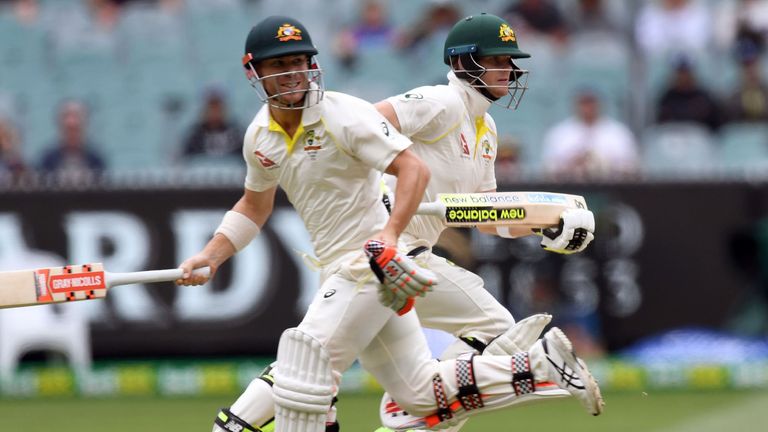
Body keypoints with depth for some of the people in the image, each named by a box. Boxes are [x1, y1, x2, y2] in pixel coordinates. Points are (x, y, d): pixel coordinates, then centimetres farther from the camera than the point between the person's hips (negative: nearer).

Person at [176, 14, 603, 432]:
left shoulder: (342, 115, -16)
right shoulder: (259, 135, 7)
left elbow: (414, 168, -21)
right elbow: (254, 206, 22)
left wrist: (389, 236, -34)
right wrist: (209, 256, 8)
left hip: (375, 266, -8)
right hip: (340, 272, 8)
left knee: (304, 366, -19)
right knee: (424, 395, 8)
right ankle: (542, 364, 15)